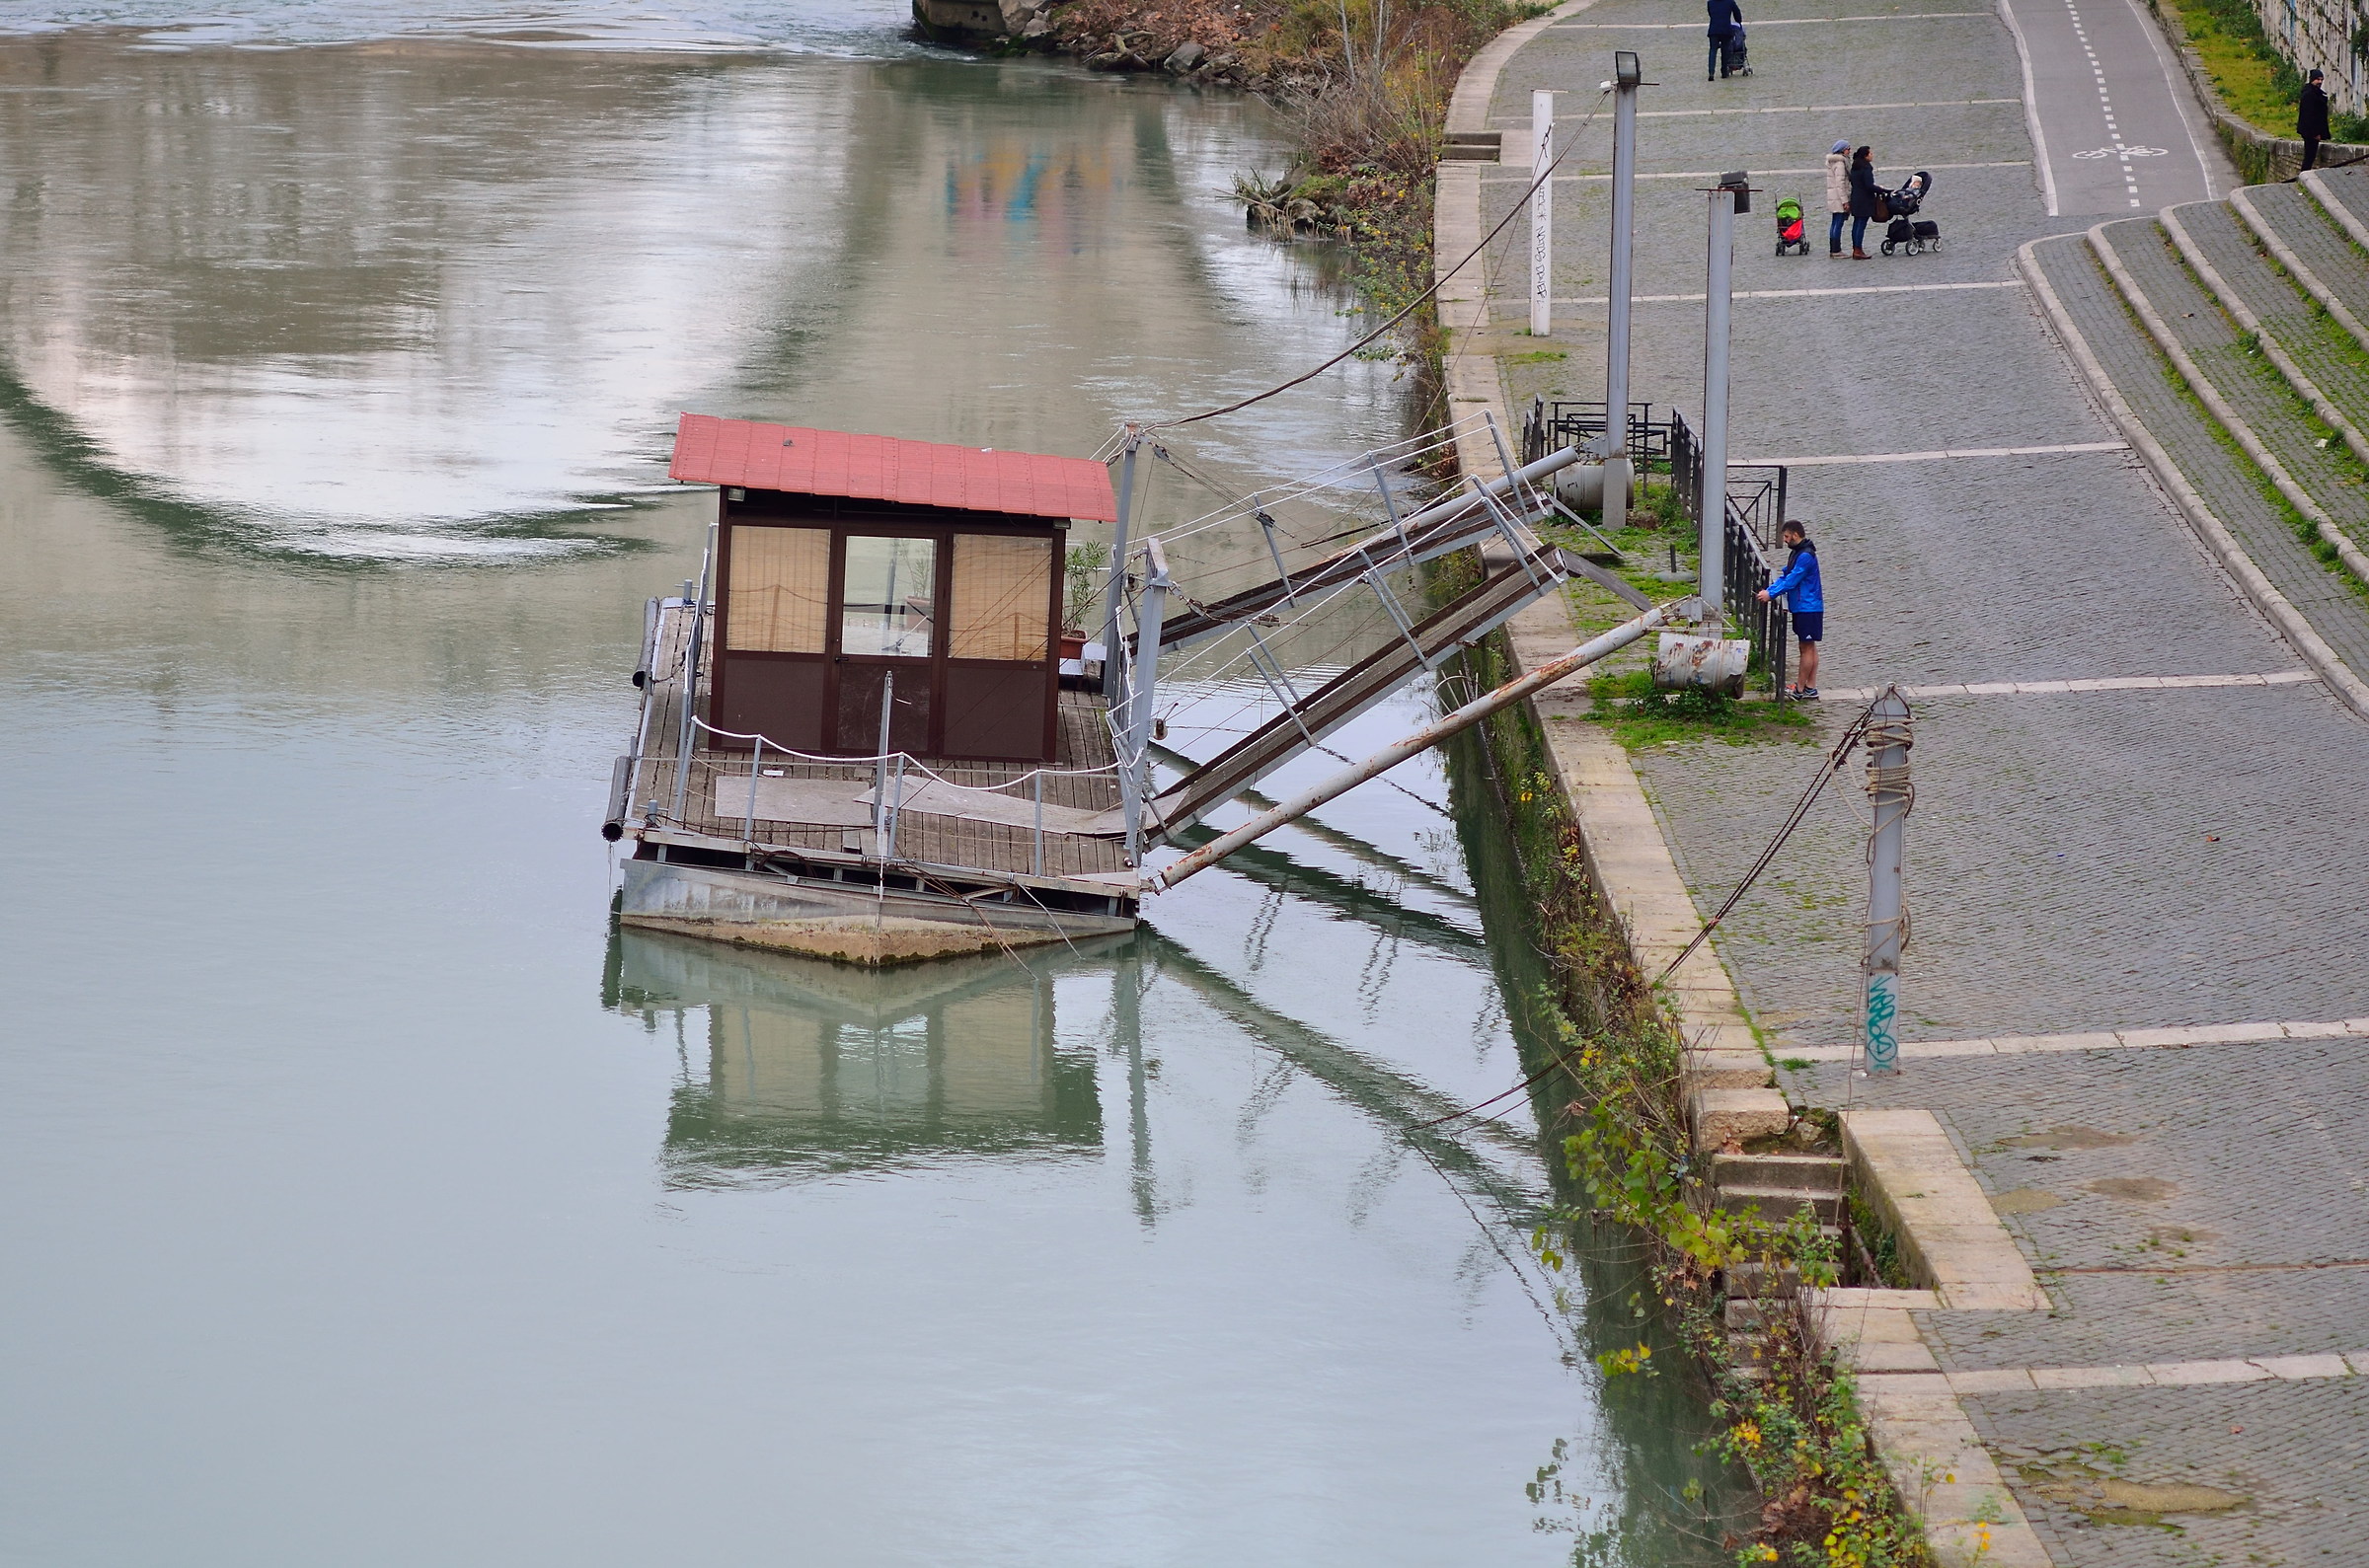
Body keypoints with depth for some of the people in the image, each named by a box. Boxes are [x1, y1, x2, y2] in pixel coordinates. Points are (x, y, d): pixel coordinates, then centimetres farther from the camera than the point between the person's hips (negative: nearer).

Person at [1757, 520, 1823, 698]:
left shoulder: (1805, 556, -19)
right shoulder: (1796, 553, 14)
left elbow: (1791, 581, -20)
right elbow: (1785, 576, 17)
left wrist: (1771, 594, -15)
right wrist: (1769, 590, 4)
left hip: (1808, 608, -11)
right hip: (1802, 608, 11)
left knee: (1807, 648, -4)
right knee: (1809, 647, 12)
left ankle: (1800, 689, 0)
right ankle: (1811, 687, 17)